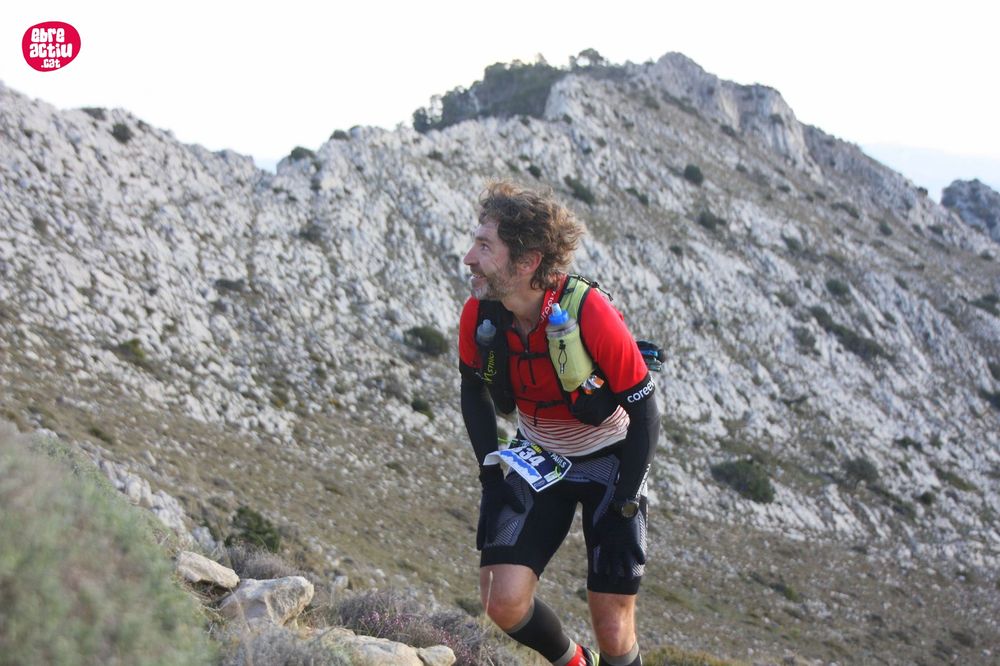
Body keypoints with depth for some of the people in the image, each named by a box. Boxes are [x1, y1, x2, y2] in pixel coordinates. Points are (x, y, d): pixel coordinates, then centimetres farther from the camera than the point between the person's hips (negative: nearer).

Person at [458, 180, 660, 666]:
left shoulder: (593, 317, -31)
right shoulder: (479, 315, -17)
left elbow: (643, 416, -20)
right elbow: (475, 392, 4)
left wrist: (623, 507, -17)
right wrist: (491, 473, -3)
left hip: (609, 460, -3)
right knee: (503, 600, -13)